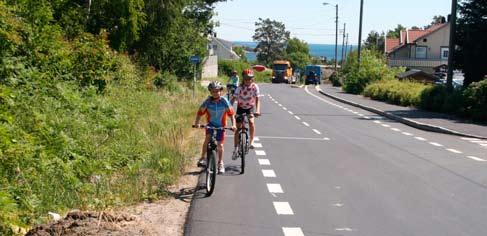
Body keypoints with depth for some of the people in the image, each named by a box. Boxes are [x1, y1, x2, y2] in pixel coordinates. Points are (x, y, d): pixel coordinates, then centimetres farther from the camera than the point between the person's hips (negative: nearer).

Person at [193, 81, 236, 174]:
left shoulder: (224, 101, -18)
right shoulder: (208, 101, -16)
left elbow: (231, 113, -17)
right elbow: (200, 112, -15)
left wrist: (233, 125, -28)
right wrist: (196, 123, -29)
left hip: (221, 125, 0)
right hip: (210, 123, 0)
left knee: (220, 145, 0)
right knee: (207, 138, -24)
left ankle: (220, 163, 21)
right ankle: (202, 158, -13)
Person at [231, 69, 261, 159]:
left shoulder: (255, 87, -19)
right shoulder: (240, 87, -20)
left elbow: (257, 100, -24)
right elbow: (233, 98, -23)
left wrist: (257, 110, -39)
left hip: (250, 108, 0)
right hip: (241, 108, 0)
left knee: (251, 122, -28)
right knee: (238, 128, -2)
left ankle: (251, 141, -13)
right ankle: (235, 149, 6)